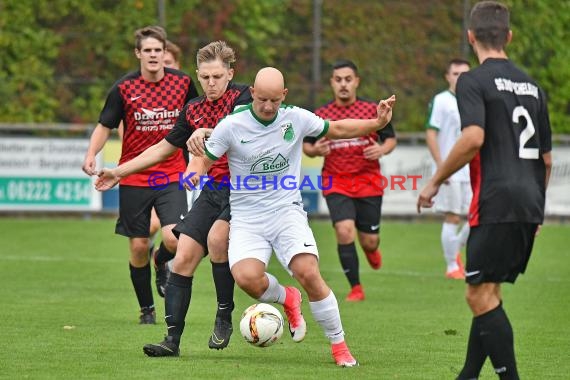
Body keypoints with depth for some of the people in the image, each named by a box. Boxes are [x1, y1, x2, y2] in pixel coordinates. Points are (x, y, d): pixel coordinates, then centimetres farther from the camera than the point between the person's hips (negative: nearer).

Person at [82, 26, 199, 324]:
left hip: (172, 174, 0)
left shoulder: (183, 82, 0)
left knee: (173, 239, -18)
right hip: (133, 178, 0)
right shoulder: (123, 88, -5)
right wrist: (91, 154, -14)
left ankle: (162, 261, 20)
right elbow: (105, 126, 2)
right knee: (138, 246, 2)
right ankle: (147, 309, 22)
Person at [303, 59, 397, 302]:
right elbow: (306, 145, 11)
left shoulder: (372, 110, -1)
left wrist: (382, 150, -14)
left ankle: (371, 249, 45)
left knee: (369, 240, 3)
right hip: (336, 183, 0)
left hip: (369, 182, 1)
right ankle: (356, 288, -4)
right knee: (345, 232, -20)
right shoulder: (320, 115, 0)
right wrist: (315, 150, -12)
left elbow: (391, 138, 9)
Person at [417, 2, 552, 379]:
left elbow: (473, 138, -20)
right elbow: (547, 158, 20)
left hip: (496, 204, -8)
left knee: (481, 296, -6)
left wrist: (435, 182, -10)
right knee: (487, 294, 15)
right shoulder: (531, 85, 18)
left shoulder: (473, 81, -4)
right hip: (529, 206, 8)